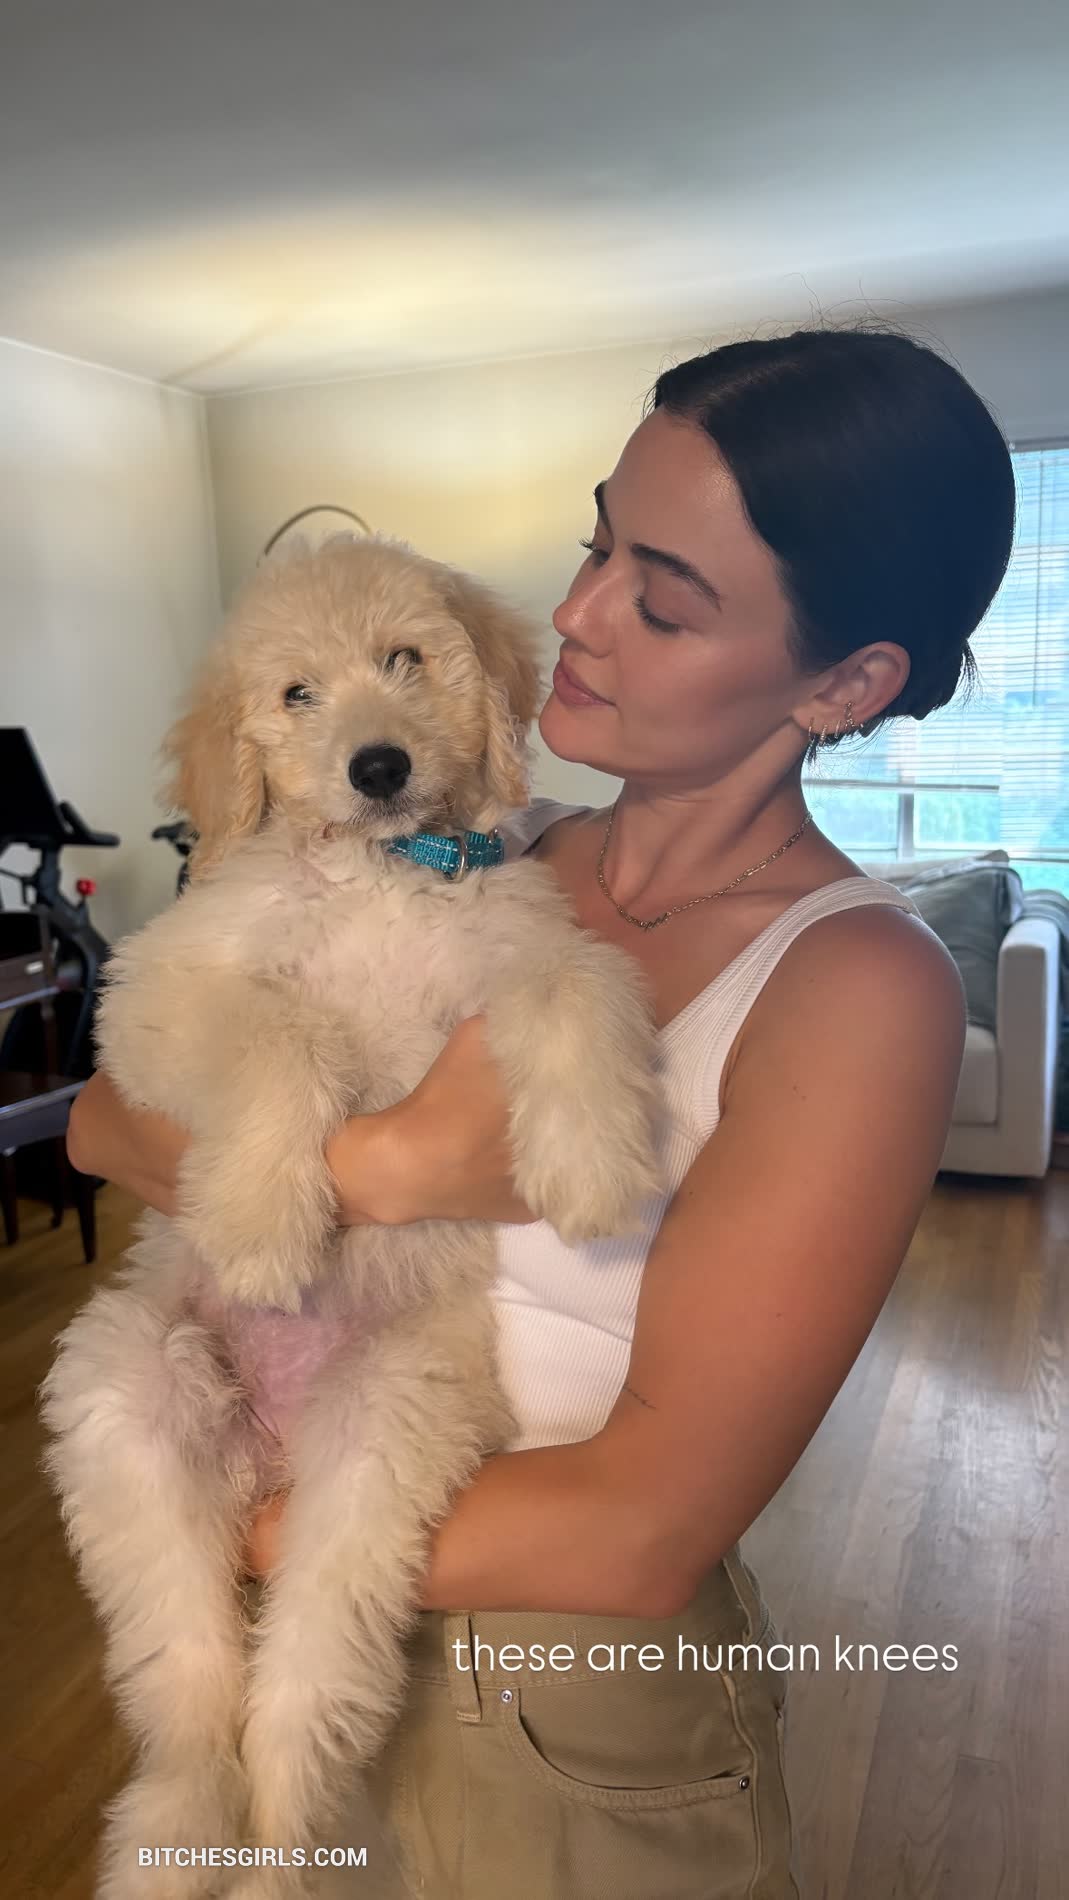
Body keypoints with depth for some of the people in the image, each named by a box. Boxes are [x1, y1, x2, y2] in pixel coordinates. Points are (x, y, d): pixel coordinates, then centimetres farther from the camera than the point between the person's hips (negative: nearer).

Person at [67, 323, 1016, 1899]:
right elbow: (104, 1119, -11)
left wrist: (249, 1530, -16)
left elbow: (640, 1532, -24)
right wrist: (386, 1164, -28)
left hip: (592, 1712, -4)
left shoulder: (858, 988, -23)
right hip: (356, 1627, 4)